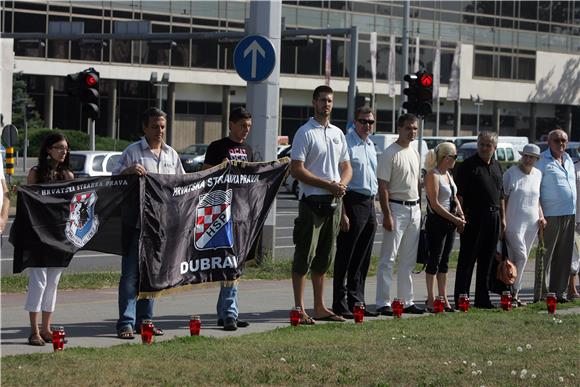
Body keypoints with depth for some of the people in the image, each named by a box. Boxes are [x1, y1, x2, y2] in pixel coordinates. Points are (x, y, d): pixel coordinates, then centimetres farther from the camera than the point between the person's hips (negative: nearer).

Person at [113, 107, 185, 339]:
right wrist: (129, 171, -22)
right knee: (131, 273, -6)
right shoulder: (133, 152, -2)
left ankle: (144, 320, 18)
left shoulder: (171, 154, 15)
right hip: (136, 222, -5)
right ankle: (126, 323, -6)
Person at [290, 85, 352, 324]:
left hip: (334, 202, 7)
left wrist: (341, 184, -4)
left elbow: (347, 167, 19)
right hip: (313, 202, -7)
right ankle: (299, 308, -5)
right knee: (304, 256, -6)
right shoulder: (305, 133, -6)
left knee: (324, 258, 12)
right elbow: (297, 170, -13)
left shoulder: (338, 134, 15)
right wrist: (328, 185, -16)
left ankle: (320, 307, 18)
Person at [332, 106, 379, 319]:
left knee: (362, 259, 11)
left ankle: (356, 302, 18)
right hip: (353, 202, -8)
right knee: (345, 257, -4)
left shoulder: (370, 145, 16)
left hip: (369, 203, 8)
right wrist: (342, 213, -20)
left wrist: (373, 208, 18)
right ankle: (340, 304, -2)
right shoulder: (347, 144, -11)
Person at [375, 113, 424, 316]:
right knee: (388, 258, -6)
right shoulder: (390, 154, -10)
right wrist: (387, 215, -19)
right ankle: (383, 303, -6)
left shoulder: (415, 153, 14)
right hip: (396, 207, -8)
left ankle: (407, 301, 17)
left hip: (414, 209, 8)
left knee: (408, 260, 11)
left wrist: (418, 209, 15)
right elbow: (383, 187, -14)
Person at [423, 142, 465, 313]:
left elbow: (454, 198, 22)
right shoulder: (433, 175, -12)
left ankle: (443, 298, 13)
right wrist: (454, 219, -16)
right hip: (437, 221, -8)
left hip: (450, 222, 8)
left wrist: (461, 216, 5)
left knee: (444, 261, 10)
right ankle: (431, 300, 1)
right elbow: (435, 204, -18)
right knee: (435, 259, -4)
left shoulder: (448, 174, 15)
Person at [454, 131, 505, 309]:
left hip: (493, 217, 6)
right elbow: (459, 194, -8)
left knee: (487, 260, 9)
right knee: (467, 259, -4)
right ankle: (460, 298, -1)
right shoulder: (468, 165, -4)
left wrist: (502, 217, 17)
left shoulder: (496, 167, 16)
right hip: (473, 217, -6)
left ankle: (482, 299, 15)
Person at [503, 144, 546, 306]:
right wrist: (502, 221, -8)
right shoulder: (511, 173, -4)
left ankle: (514, 292, 13)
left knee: (519, 258, 8)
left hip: (531, 223, 5)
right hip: (514, 221, -5)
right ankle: (514, 292, -6)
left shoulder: (538, 174, 12)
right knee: (521, 256, -13)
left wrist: (541, 216, 10)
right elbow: (504, 198, -3)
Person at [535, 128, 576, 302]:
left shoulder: (568, 159, 17)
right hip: (551, 214, -7)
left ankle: (560, 291, 16)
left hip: (569, 214, 7)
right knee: (547, 254, -4)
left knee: (565, 255, 9)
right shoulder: (543, 161, -6)